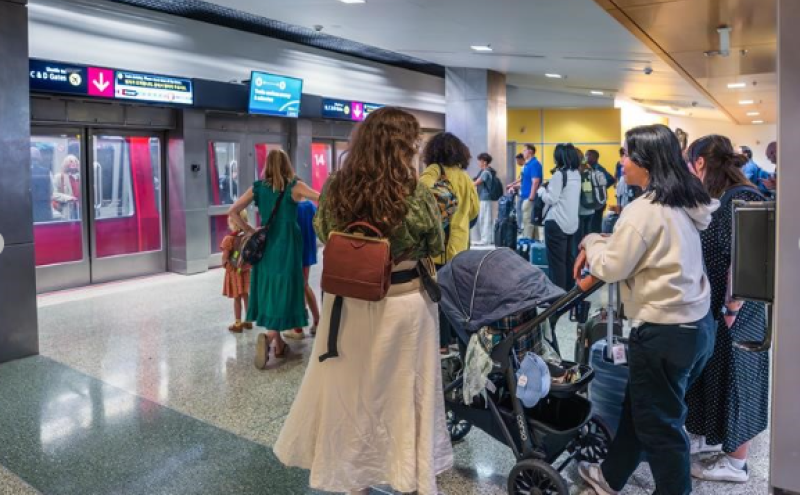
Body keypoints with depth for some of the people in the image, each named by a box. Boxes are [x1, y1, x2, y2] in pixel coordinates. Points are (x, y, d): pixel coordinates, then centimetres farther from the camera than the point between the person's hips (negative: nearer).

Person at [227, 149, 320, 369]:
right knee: (283, 292, 0)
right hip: (287, 246, -4)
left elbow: (233, 212, -2)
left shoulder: (258, 187, 3)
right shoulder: (294, 186, -5)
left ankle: (278, 343, 22)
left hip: (265, 245, 4)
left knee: (269, 292, 14)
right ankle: (268, 337, -21)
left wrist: (251, 231, 4)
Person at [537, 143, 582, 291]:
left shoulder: (560, 174, -15)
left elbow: (551, 199, -15)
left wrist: (541, 190, 3)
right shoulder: (577, 174, 11)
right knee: (569, 259, 14)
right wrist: (550, 186, 17)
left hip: (557, 223, -8)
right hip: (572, 222, 8)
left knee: (556, 261, -3)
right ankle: (568, 291, 22)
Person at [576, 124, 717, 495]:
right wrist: (598, 251, 8)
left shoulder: (644, 210, -21)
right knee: (639, 407, 23)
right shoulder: (684, 204, 8)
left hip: (664, 332, -10)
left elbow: (611, 268, -15)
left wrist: (591, 242, 3)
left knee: (659, 423, 8)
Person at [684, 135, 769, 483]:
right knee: (713, 375, 19)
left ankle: (736, 463, 20)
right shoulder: (716, 199, 7)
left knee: (734, 380, 5)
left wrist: (730, 311, -20)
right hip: (711, 309, 8)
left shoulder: (741, 199, -21)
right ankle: (712, 436, 38)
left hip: (733, 314, -8)